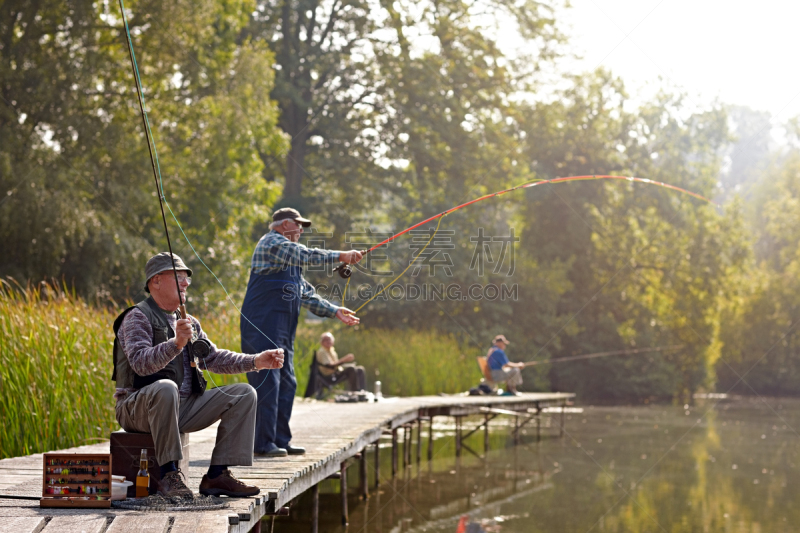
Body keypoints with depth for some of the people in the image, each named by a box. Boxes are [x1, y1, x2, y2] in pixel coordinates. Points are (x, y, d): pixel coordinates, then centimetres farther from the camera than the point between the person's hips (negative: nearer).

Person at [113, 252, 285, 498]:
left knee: (244, 394, -4)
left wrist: (255, 362, 7)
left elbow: (214, 358, 20)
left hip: (183, 406, 8)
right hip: (138, 409, -8)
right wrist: (176, 344, -39)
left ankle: (217, 475, -11)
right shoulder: (137, 317, -7)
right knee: (165, 387, -41)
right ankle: (169, 474, -32)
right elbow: (140, 362, -23)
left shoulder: (188, 322, 20)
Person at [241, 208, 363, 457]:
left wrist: (335, 311, 22)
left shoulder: (290, 256, 26)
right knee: (267, 382, -12)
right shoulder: (272, 243, -4)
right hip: (263, 326, -10)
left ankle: (280, 440, 14)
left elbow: (306, 294, 28)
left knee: (286, 383, 10)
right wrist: (340, 256, -16)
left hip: (282, 331, 10)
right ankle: (263, 443, -12)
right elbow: (308, 256, -19)